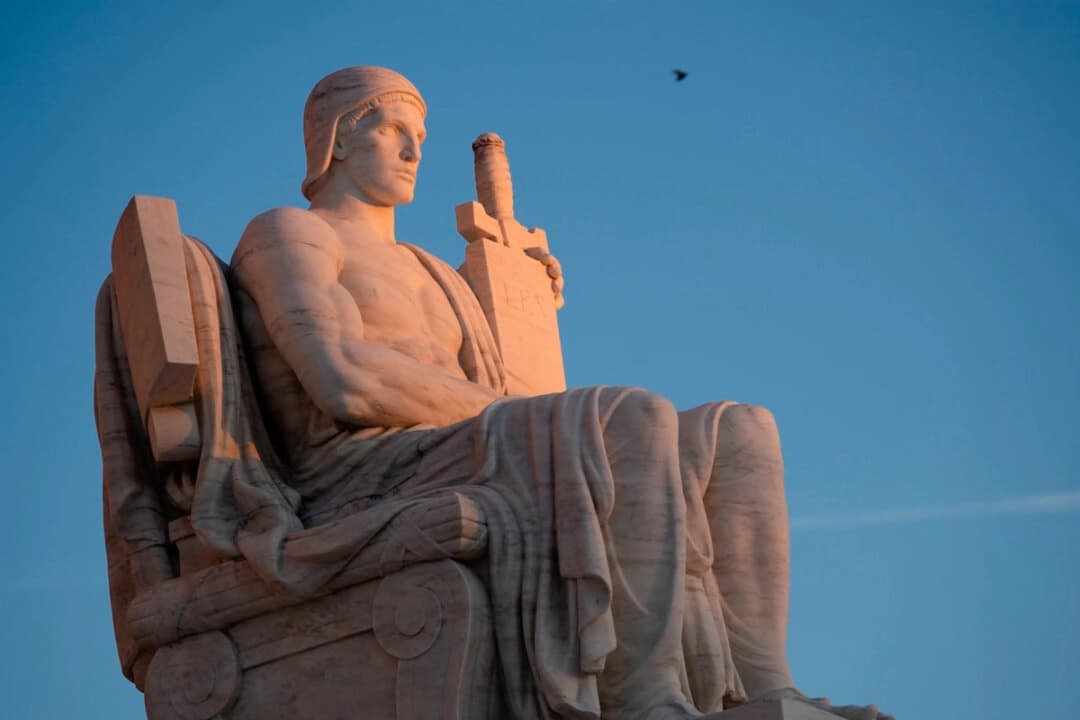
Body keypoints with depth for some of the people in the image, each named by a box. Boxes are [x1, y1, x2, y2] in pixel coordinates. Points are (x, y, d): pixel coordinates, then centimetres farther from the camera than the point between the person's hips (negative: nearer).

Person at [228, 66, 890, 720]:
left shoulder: (425, 273, 34)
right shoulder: (285, 234, 6)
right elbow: (344, 383, -13)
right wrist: (494, 407, -5)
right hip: (372, 492, -9)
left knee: (740, 434, -7)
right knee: (637, 418, -31)